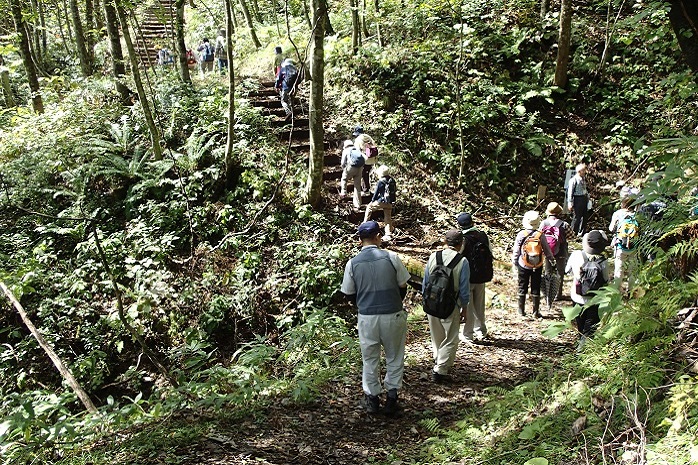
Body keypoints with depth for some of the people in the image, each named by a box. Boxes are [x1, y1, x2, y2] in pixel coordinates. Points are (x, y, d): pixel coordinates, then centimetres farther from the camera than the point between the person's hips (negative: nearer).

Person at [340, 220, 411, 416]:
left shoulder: (353, 263, -4)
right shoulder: (391, 257, -7)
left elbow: (349, 295, 4)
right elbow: (403, 286, 2)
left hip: (366, 318, 1)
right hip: (393, 315, -1)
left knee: (370, 359, 17)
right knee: (395, 358, 16)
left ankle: (372, 398, 25)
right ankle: (391, 397, 15)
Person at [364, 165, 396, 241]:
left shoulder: (381, 182, -12)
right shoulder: (392, 181, 5)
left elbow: (376, 192, -6)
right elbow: (394, 191, 13)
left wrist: (372, 200, 8)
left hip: (382, 201, -5)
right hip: (390, 203, 6)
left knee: (369, 207, 17)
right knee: (388, 218, 9)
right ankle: (388, 234, 6)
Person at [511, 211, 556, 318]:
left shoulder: (521, 235, -11)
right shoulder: (540, 236, -9)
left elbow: (516, 251, -5)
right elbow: (547, 251, -1)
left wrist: (514, 264, 7)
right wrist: (553, 262, 12)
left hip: (523, 266, 0)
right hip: (537, 267, 0)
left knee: (522, 288, 11)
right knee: (536, 288, 9)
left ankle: (521, 310, 17)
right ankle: (536, 311, 13)